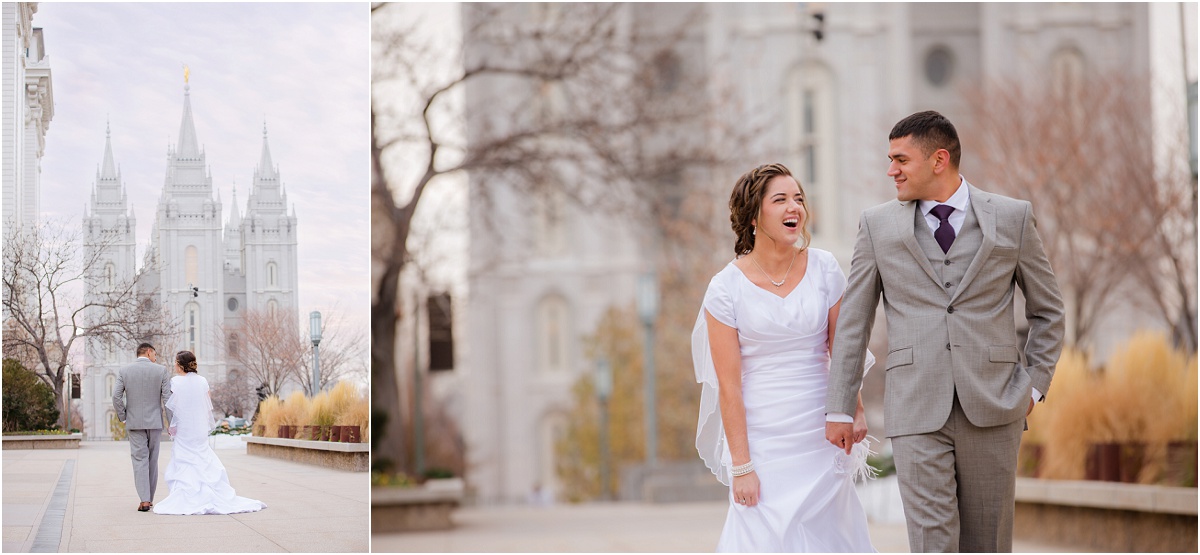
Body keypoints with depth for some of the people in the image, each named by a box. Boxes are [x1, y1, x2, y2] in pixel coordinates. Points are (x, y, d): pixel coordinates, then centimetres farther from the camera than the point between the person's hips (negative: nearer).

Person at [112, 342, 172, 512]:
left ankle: (144, 500, -12)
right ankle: (150, 498, 19)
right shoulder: (161, 371, -2)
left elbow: (116, 396, -6)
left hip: (134, 422, 0)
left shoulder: (124, 372, 1)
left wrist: (122, 418, 6)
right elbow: (167, 398, -6)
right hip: (154, 422, 0)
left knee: (140, 460, -1)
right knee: (152, 460, 12)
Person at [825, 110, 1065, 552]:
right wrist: (839, 410, 8)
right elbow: (853, 322, 10)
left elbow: (1047, 310, 14)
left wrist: (1034, 385, 5)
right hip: (917, 412, 0)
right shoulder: (878, 225, 7)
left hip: (992, 407, 1)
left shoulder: (1012, 218, 5)